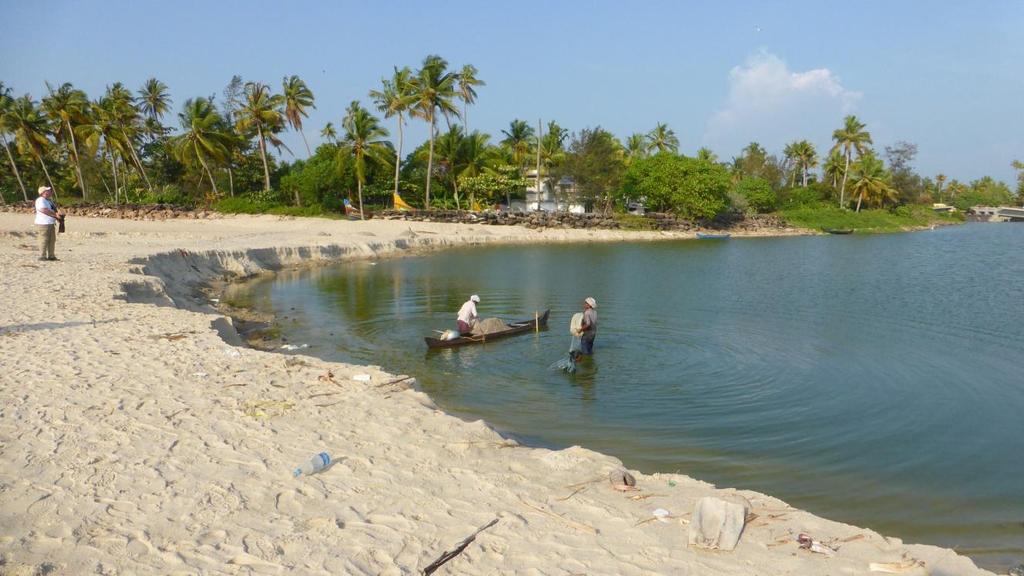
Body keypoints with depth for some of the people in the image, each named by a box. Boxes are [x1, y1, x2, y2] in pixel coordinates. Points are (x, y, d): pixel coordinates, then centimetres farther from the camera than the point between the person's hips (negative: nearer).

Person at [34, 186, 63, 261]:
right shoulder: (40, 200, -11)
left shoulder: (49, 201, 19)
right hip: (43, 224, -9)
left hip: (51, 224, 9)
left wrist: (58, 214, 5)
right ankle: (42, 256, -2)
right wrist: (56, 214, -18)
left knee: (52, 241, 10)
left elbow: (53, 210, 24)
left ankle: (51, 256, 17)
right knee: (44, 241, -6)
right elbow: (44, 211, -22)